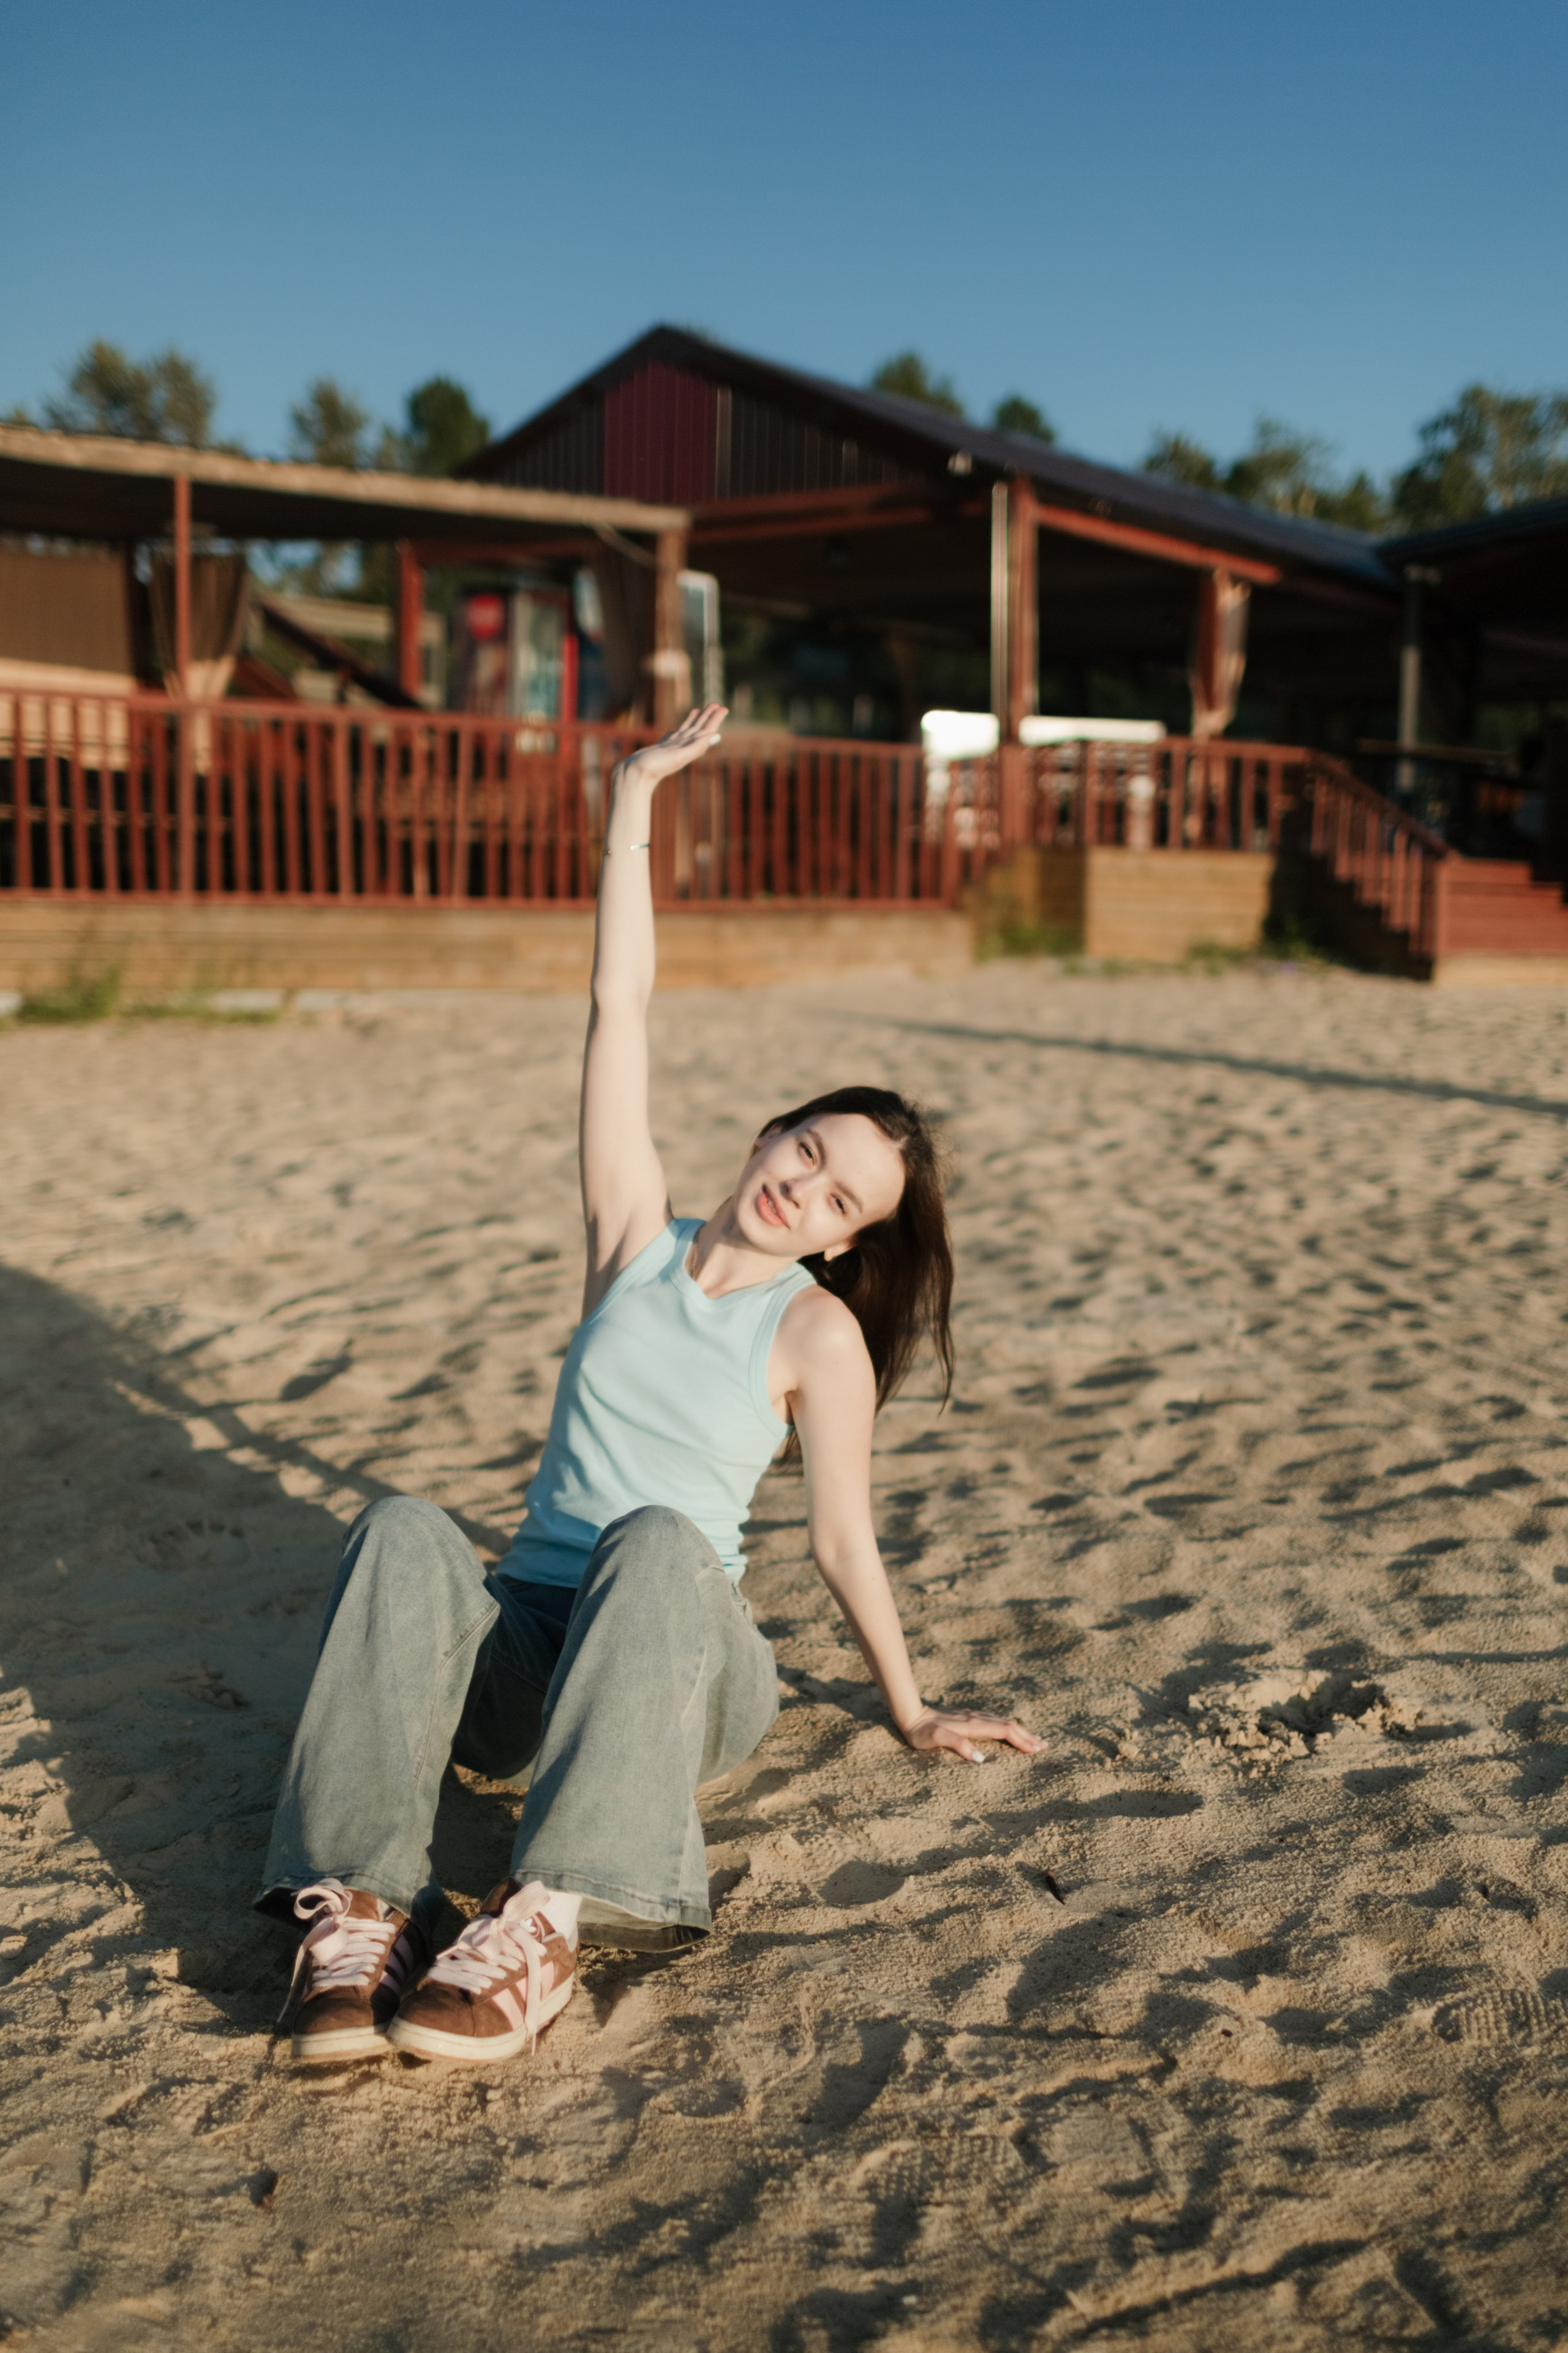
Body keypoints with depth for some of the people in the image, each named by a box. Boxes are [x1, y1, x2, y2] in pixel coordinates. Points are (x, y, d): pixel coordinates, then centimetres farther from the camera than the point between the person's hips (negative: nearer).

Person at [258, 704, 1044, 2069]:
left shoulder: (819, 1332, -2)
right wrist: (633, 806, 1)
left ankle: (543, 1931, -47)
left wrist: (912, 1713, 9)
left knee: (660, 1539, -37)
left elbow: (844, 1542, 4)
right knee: (406, 1532, -30)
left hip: (682, 1664, -3)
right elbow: (620, 1013, 3)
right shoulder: (637, 1237, 6)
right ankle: (358, 1912, -40)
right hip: (518, 1650, 3)